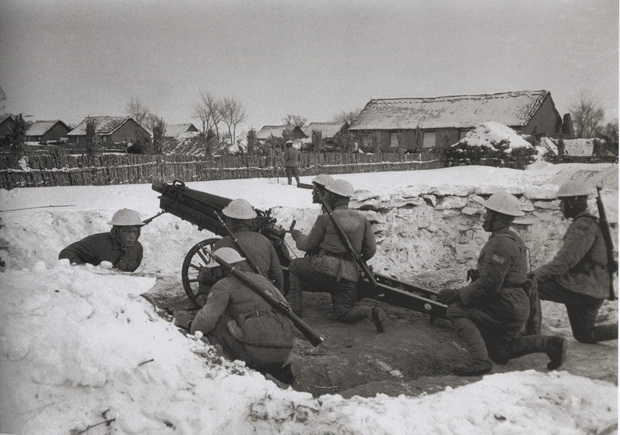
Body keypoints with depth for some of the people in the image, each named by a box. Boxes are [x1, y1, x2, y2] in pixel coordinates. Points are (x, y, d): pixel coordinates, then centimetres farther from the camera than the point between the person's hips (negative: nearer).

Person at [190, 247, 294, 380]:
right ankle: (278, 371, 14)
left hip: (256, 350, -7)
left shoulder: (224, 284, 4)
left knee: (214, 324, 7)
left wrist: (193, 331, 15)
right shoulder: (262, 279, 24)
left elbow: (208, 317, -5)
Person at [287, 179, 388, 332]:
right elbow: (370, 250, 11)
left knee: (294, 266, 22)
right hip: (350, 276, 5)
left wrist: (297, 236, 26)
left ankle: (294, 307, 19)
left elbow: (308, 244, 4)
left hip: (325, 269, -4)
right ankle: (371, 312, -14)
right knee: (344, 315, 15)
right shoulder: (361, 219, 10)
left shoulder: (325, 219, -4)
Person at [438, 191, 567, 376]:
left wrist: (458, 295, -16)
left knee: (456, 310, -11)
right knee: (500, 355, 21)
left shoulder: (500, 243, -21)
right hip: (517, 306, 10)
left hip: (506, 309, -10)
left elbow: (489, 283, -26)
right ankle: (549, 344, 13)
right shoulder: (511, 238, 14)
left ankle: (480, 361, -15)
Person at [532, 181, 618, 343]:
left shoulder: (583, 225, -17)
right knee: (584, 335, 21)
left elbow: (564, 261, -26)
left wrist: (534, 275, -24)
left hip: (578, 288, -10)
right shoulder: (589, 222, 16)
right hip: (593, 291, 10)